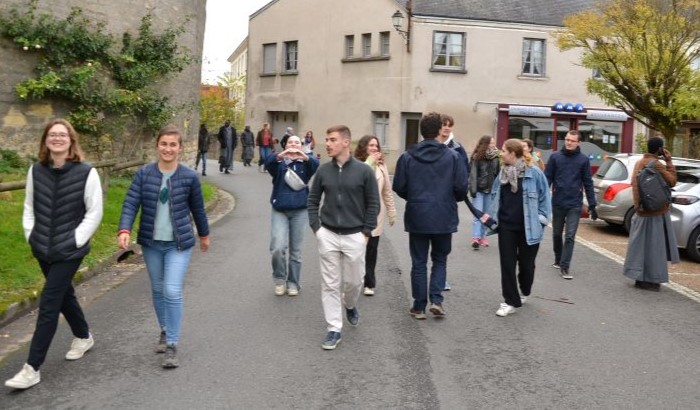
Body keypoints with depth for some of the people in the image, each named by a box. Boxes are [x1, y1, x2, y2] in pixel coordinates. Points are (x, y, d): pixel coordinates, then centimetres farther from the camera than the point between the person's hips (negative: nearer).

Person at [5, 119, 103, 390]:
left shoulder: (86, 173, -13)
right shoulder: (35, 171, 1)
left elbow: (94, 212, -9)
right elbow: (29, 207, 12)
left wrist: (74, 241, -12)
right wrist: (30, 235, 3)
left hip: (69, 251, -5)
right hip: (42, 249, 5)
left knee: (48, 304, -7)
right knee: (63, 294, 20)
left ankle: (32, 368, 1)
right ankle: (84, 337, 43)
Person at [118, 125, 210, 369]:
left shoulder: (189, 177, -7)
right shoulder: (143, 174, -5)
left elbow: (197, 208, 6)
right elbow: (130, 204, -10)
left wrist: (204, 234, 17)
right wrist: (124, 230, -26)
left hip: (179, 243, -3)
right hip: (151, 242, 3)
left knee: (172, 292, -10)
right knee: (158, 290, 15)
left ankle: (172, 345, 0)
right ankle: (165, 332, 36)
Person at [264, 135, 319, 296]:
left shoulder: (305, 163, 5)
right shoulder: (279, 163, 5)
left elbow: (316, 165, -17)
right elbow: (267, 162, -18)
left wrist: (306, 157, -39)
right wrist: (280, 156, -40)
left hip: (300, 211, 1)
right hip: (279, 210, -1)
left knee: (296, 250, 7)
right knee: (278, 247, -13)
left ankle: (293, 283, 21)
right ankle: (279, 279, 9)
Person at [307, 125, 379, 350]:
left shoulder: (363, 171, -7)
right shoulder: (323, 170, 0)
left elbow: (373, 203, -2)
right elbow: (313, 200, 8)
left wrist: (366, 232, -6)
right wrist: (316, 227, -1)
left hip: (354, 236, -2)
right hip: (328, 235, 2)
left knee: (354, 281, 9)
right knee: (330, 284, 3)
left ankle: (350, 306, 42)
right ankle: (334, 329, 13)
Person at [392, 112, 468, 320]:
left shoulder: (407, 156, -5)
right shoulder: (453, 156, -7)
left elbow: (398, 187, -3)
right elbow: (461, 187, -7)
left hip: (417, 217, 0)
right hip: (444, 217, 0)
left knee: (419, 262, 10)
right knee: (440, 259, 17)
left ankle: (419, 306, 15)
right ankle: (436, 299, 4)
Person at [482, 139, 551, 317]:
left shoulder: (534, 172, -12)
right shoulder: (503, 172, 5)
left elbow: (544, 197, -6)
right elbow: (496, 196, 16)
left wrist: (540, 220, -10)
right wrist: (490, 213, 4)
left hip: (528, 227, -4)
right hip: (506, 226, 4)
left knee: (526, 263, 11)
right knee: (507, 264, 1)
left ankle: (524, 292, 38)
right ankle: (510, 301, 9)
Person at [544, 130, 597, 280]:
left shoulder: (583, 159, 0)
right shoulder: (555, 157, 0)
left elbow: (588, 183, 2)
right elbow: (547, 178, 0)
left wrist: (592, 205, 0)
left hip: (575, 204, -1)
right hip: (557, 203, 1)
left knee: (570, 236, -5)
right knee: (557, 234, 15)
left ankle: (565, 266, -2)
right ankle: (558, 259, 34)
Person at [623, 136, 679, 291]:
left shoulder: (640, 162, 12)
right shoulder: (655, 164, -17)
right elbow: (671, 181, -11)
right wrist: (669, 162, -7)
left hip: (642, 210, 9)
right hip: (655, 211, -9)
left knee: (642, 244, 13)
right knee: (652, 245, -3)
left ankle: (641, 277, 20)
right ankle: (648, 279, 2)